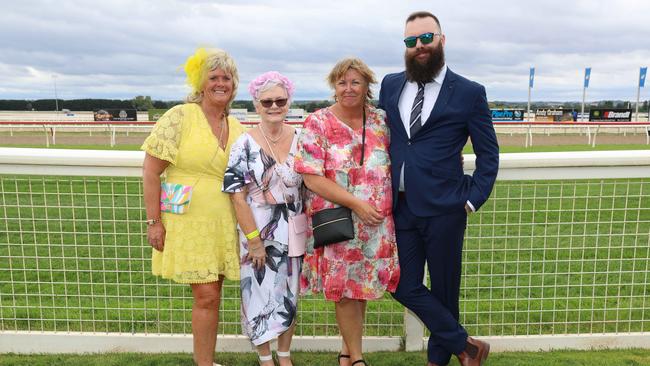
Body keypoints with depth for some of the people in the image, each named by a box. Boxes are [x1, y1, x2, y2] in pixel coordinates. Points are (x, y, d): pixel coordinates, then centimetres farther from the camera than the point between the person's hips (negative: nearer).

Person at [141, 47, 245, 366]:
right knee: (206, 297, -2)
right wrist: (154, 222, -11)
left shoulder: (236, 127, 8)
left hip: (223, 226, 5)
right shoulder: (180, 117, -8)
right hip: (189, 224, -5)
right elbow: (151, 171, -9)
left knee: (211, 297, 12)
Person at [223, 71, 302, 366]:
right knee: (260, 293, 8)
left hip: (292, 233, 3)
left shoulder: (300, 140, -1)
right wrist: (253, 239, -12)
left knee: (289, 293, 15)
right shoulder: (244, 145, -10)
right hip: (257, 233, -3)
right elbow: (237, 196, -11)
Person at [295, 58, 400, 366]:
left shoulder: (380, 121, 4)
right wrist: (356, 203, -19)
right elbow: (312, 177, -14)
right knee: (346, 288, 5)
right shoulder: (318, 124, -8)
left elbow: (394, 162, 13)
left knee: (362, 285, 14)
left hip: (377, 221, 4)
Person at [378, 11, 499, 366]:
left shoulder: (470, 92, -5)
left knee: (443, 287, 11)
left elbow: (488, 153, 0)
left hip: (443, 209, -4)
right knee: (404, 286, 7)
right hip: (401, 206, 4)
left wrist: (472, 200, -8)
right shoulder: (390, 85, 7)